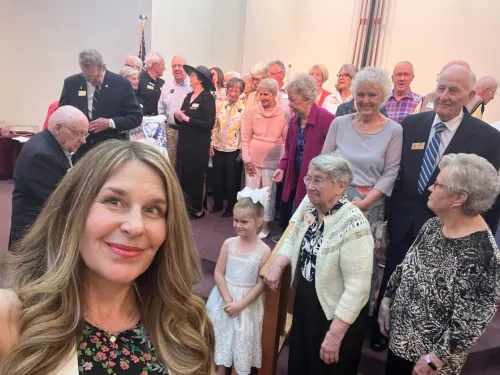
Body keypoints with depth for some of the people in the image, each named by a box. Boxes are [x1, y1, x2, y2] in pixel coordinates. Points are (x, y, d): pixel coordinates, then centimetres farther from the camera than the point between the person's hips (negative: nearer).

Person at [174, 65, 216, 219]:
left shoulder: (207, 98, -9)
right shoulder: (188, 96, 12)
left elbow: (209, 124, -18)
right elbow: (181, 119, 15)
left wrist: (187, 119, -16)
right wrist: (178, 117, -8)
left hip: (199, 145, -6)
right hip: (184, 142, 6)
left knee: (196, 176, 4)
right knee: (183, 175, 7)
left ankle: (198, 209, 20)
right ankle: (187, 206, 22)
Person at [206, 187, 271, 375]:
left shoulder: (264, 250, -16)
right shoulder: (228, 243, -9)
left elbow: (261, 284, -12)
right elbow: (218, 274, -6)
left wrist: (240, 304, -15)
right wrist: (228, 300, -15)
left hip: (248, 303, -3)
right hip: (224, 298, 3)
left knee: (242, 340, 13)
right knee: (221, 336, 18)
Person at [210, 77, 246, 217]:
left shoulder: (243, 109, -7)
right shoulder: (220, 105, 5)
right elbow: (215, 126, 8)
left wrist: (242, 151, -9)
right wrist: (212, 144, 4)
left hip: (234, 150, -4)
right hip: (219, 148, 4)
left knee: (232, 180, 7)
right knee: (217, 178, 12)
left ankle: (231, 208, 23)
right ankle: (218, 204, 31)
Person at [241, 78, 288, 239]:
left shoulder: (283, 114, -6)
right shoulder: (252, 111, -2)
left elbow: (286, 141, -1)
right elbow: (245, 138, 2)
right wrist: (247, 159, -3)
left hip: (272, 162, -1)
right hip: (253, 161, 2)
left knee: (269, 194, 8)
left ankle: (265, 226, 23)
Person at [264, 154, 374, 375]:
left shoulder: (353, 226, -28)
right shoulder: (309, 206, -6)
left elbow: (357, 288, -27)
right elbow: (293, 239, 9)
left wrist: (334, 335, -23)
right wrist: (277, 265, -9)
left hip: (333, 317, -6)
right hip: (302, 305, 7)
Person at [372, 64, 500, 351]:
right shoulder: (410, 124, -4)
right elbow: (393, 173, 1)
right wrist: (388, 213, 1)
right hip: (403, 225, 2)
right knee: (391, 285, 18)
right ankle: (382, 331, 44)